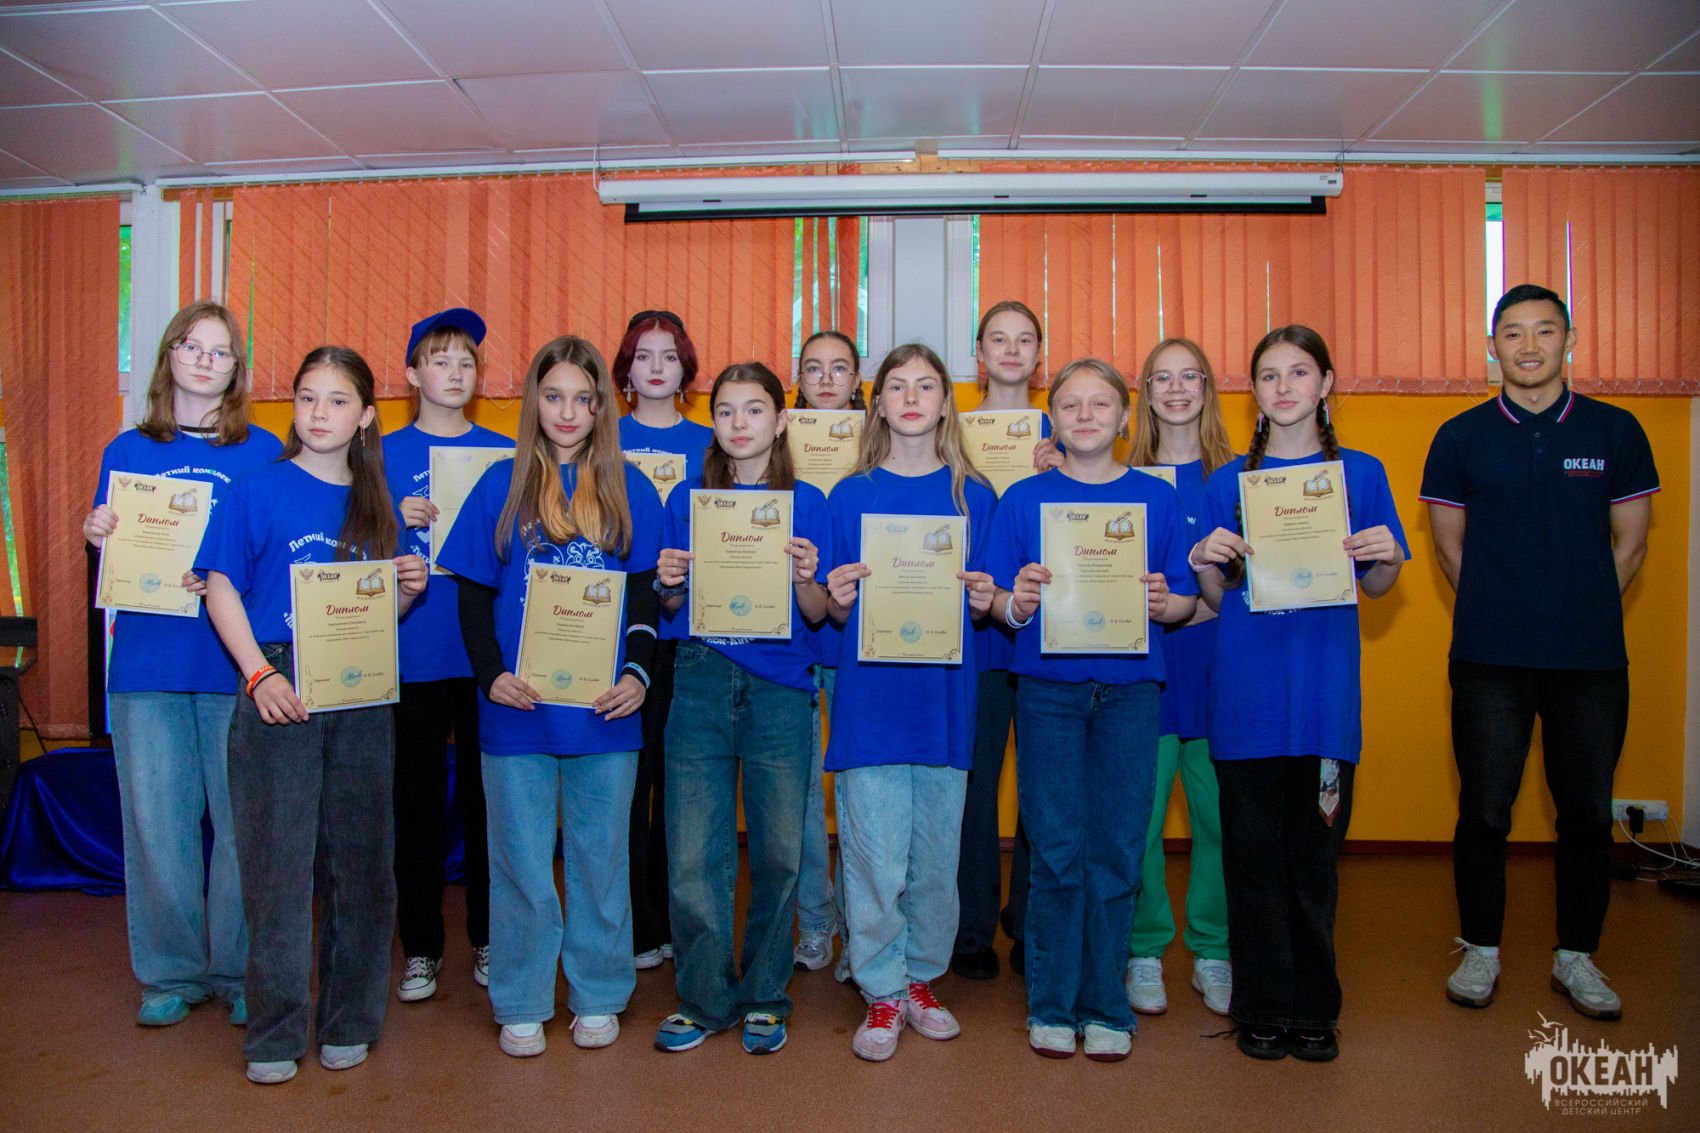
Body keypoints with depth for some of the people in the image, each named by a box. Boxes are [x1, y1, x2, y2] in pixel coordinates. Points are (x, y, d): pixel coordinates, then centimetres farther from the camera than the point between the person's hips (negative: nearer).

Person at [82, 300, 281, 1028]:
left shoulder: (263, 453, 5)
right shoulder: (127, 451, 11)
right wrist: (98, 539, -6)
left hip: (234, 664, -2)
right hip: (147, 661, 2)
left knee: (241, 821, 2)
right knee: (156, 821, 6)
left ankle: (239, 974, 17)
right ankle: (171, 974, 22)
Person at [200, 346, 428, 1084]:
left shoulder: (375, 504, 11)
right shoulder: (259, 489, 1)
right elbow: (221, 589, -3)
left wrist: (408, 589, -4)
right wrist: (260, 675, -14)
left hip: (362, 698, 4)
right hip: (279, 692, -3)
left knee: (361, 858, 7)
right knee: (277, 862, 1)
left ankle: (349, 1023, 22)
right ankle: (274, 1035, 14)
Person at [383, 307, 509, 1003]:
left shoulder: (503, 454, 7)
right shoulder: (386, 455, 6)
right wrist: (397, 523, -11)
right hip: (415, 653, 0)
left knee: (487, 796, 8)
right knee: (418, 800, 6)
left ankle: (490, 939, 22)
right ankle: (420, 949, 19)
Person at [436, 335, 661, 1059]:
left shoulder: (629, 490, 6)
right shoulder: (502, 485, 5)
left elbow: (647, 595, 6)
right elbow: (473, 596, 4)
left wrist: (638, 672, -9)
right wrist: (490, 673, -10)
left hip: (604, 708, 1)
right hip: (517, 709, 0)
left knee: (600, 856, 11)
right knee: (522, 860, 8)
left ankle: (598, 997, 27)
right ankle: (521, 1005, 24)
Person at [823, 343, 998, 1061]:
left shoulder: (973, 496, 8)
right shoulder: (850, 495, 6)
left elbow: (983, 607, 11)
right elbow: (832, 613, 6)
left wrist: (983, 600, -10)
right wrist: (837, 598, -15)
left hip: (944, 698, 1)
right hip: (870, 699, -1)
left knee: (936, 859, 9)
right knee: (876, 860, 0)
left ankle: (921, 981, 29)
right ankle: (882, 995, 17)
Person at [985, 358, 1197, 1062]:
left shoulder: (1155, 498, 8)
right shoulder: (1024, 499, 6)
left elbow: (1185, 602, 7)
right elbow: (1000, 605, 4)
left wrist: (1163, 603, -14)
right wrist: (1016, 603, -18)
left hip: (1129, 691, 1)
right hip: (1047, 689, -1)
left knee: (1116, 850, 4)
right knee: (1057, 851, 1)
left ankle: (1105, 1006, 19)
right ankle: (1052, 1006, 16)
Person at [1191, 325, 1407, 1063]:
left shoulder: (1360, 473, 7)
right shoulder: (1228, 481, 8)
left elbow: (1375, 586, 9)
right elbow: (1218, 597, 8)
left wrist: (1387, 557, -11)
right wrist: (1205, 564, -13)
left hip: (1325, 688, 0)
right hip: (1246, 688, 0)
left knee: (1315, 852, 5)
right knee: (1253, 853, 5)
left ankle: (1315, 1011, 21)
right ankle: (1263, 1008, 18)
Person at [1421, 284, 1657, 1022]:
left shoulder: (1614, 431, 5)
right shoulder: (1460, 437, 2)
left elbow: (1629, 545, 10)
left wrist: (1581, 616, 8)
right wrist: (1502, 615, 7)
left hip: (1592, 660, 1)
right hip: (1489, 661, -1)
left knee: (1588, 813, 8)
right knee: (1484, 811, 4)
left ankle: (1576, 957, 25)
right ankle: (1480, 951, 21)